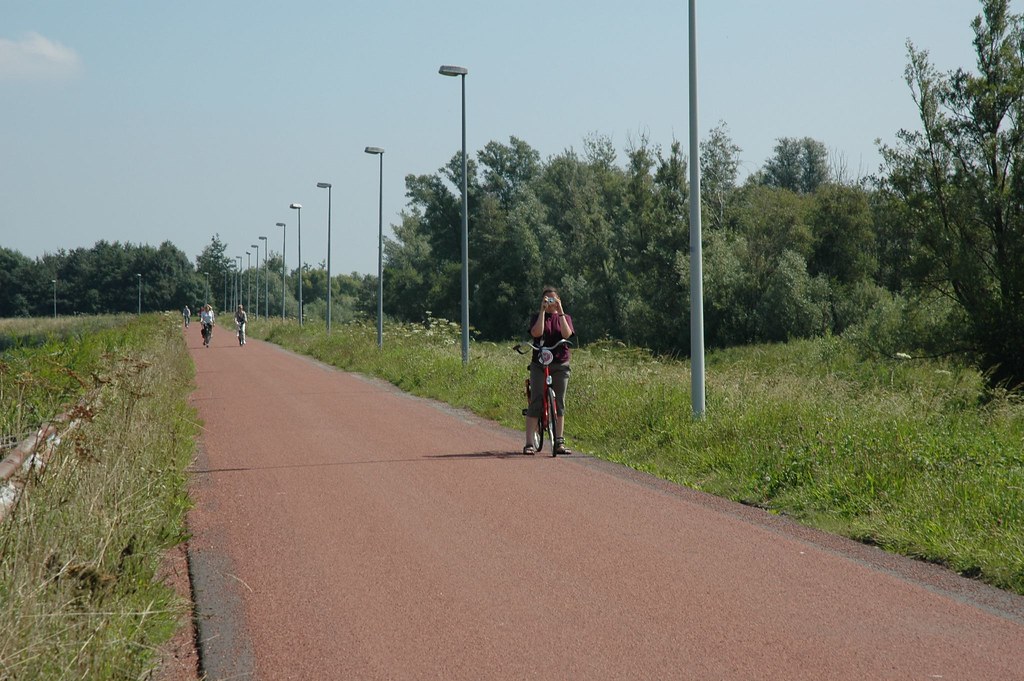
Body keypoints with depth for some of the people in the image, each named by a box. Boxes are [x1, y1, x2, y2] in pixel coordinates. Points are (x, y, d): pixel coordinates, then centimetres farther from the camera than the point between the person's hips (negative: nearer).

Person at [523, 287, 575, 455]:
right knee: (536, 402, -8)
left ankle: (559, 442, 9)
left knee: (559, 403, 3)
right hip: (539, 364, -2)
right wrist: (543, 310, -15)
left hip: (560, 364, 2)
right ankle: (529, 443, -9)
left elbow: (566, 334, -10)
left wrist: (560, 312, -13)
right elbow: (536, 332, -15)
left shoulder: (565, 318, 11)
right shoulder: (537, 317, 6)